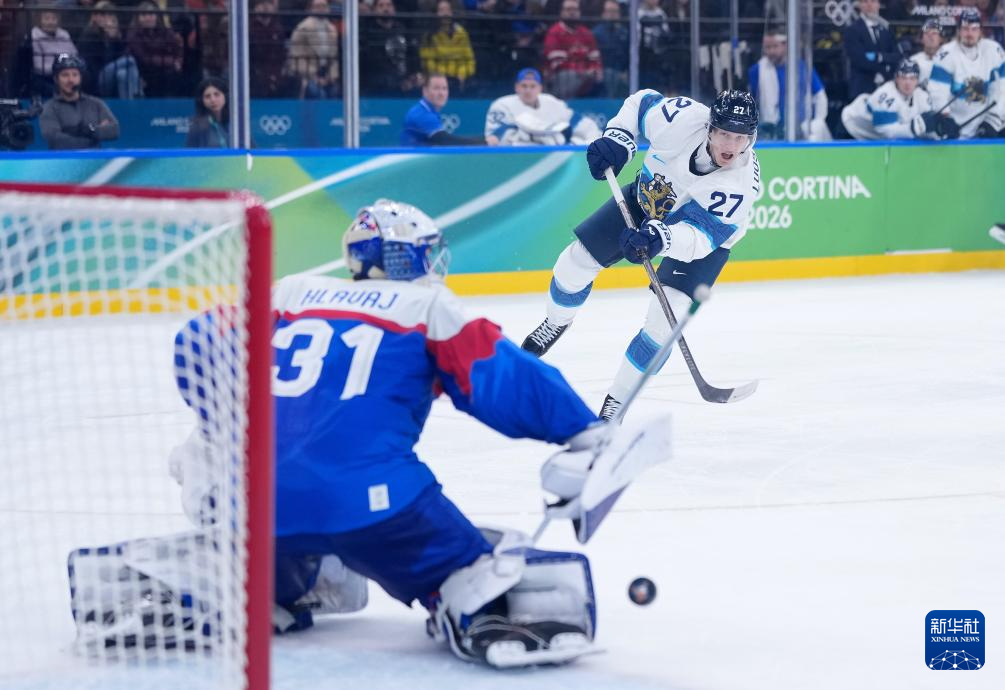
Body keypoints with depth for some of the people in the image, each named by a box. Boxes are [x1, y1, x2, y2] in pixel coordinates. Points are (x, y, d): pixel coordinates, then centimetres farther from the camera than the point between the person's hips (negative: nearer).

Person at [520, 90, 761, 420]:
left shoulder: (741, 183, -38)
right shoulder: (684, 117, -33)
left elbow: (700, 234, -43)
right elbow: (642, 102, -11)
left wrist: (660, 238, -61)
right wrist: (616, 138, -26)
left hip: (706, 234, -3)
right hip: (648, 198, 3)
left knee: (666, 318, -19)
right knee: (576, 262, 3)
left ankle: (617, 399, -1)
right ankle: (556, 324, 38)